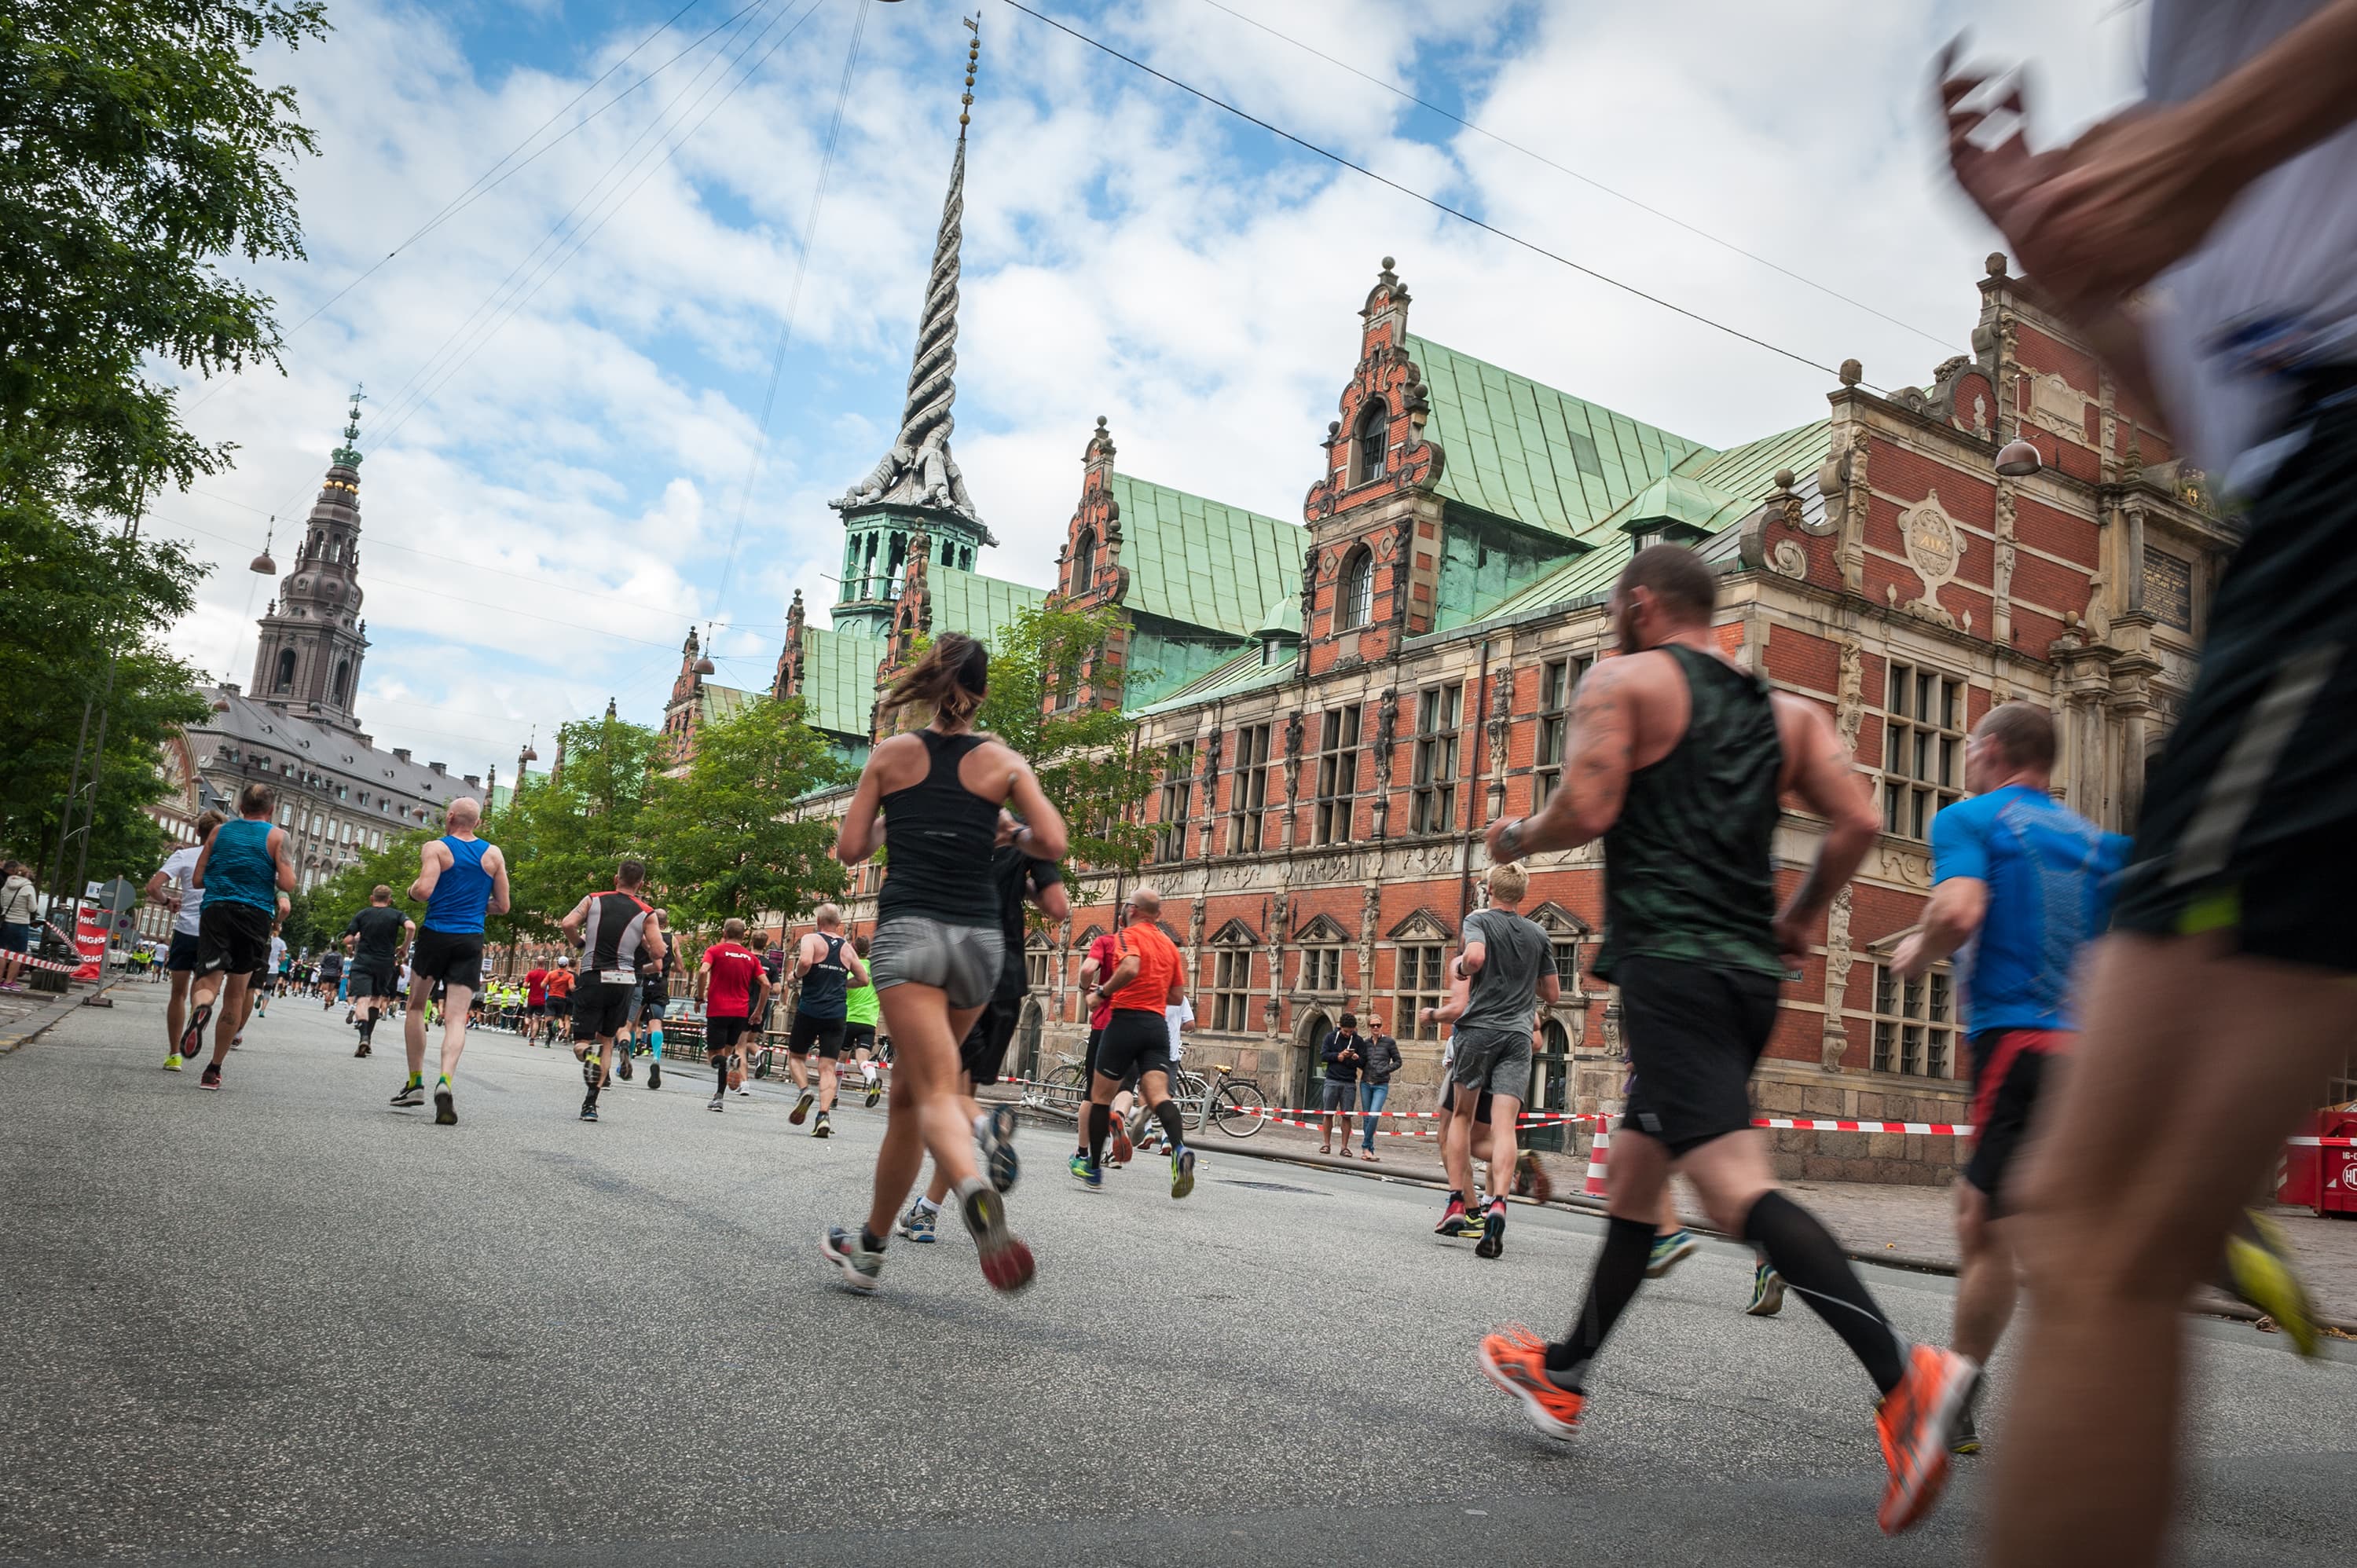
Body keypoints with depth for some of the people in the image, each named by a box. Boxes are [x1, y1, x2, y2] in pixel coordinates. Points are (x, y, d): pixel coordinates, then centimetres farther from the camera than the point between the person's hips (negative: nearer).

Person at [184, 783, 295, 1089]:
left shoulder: (220, 831, 12)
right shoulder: (277, 837, 3)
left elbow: (197, 880, 11)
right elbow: (287, 884, -8)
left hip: (216, 911, 1)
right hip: (255, 915, -1)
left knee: (208, 981, -4)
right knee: (235, 995, 10)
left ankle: (200, 1008, -43)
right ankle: (214, 1070, 13)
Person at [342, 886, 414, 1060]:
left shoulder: (362, 914, 7)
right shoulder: (396, 915, 6)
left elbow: (347, 940, -1)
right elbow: (411, 927, -14)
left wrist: (357, 940, 21)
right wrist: (404, 947, -1)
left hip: (363, 962, -1)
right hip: (386, 963, 1)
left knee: (362, 999, -9)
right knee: (376, 998, 18)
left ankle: (364, 1036, -30)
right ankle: (368, 1035, 11)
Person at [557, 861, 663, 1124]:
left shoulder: (593, 900, 4)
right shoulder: (646, 913, 2)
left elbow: (567, 924, -9)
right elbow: (659, 951, -5)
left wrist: (579, 942, 11)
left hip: (593, 979, -1)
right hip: (624, 981, 1)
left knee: (581, 1041, 8)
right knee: (607, 1040, 17)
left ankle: (589, 1051, -30)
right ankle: (591, 1102, 12)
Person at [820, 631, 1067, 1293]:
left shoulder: (892, 754, 7)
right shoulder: (1004, 762, 6)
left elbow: (849, 849, 7)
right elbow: (1053, 846, -2)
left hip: (908, 929, -2)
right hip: (978, 937, 2)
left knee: (935, 1093, -12)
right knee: (907, 1092, 17)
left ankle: (973, 1189, -44)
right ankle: (870, 1245, 27)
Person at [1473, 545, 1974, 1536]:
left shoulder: (1621, 680, 0)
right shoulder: (1784, 710, 18)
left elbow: (1586, 811, -12)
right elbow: (1857, 823, 8)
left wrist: (1516, 838, 7)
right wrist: (1799, 918, 20)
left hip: (1669, 963, -8)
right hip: (1750, 974, 8)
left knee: (1735, 1185, -16)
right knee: (1635, 1169, 18)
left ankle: (1904, 1376, -31)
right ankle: (1561, 1376, 30)